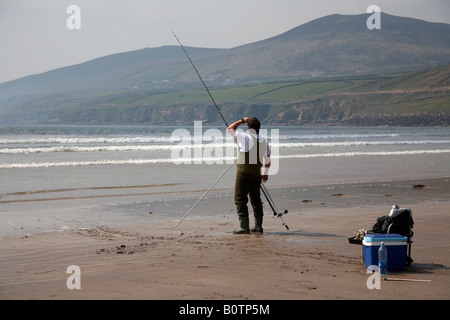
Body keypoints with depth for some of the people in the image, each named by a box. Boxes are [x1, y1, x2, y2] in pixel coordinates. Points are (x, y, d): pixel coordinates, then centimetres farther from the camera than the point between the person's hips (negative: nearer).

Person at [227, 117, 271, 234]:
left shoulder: (244, 137, -9)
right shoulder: (263, 140, 7)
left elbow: (230, 129, 5)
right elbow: (268, 159, 13)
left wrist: (242, 121, 12)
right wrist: (266, 173, 24)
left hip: (244, 171, -6)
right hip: (257, 173, 6)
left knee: (240, 199, -2)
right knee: (255, 198, 14)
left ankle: (244, 227, -8)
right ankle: (258, 226, 15)